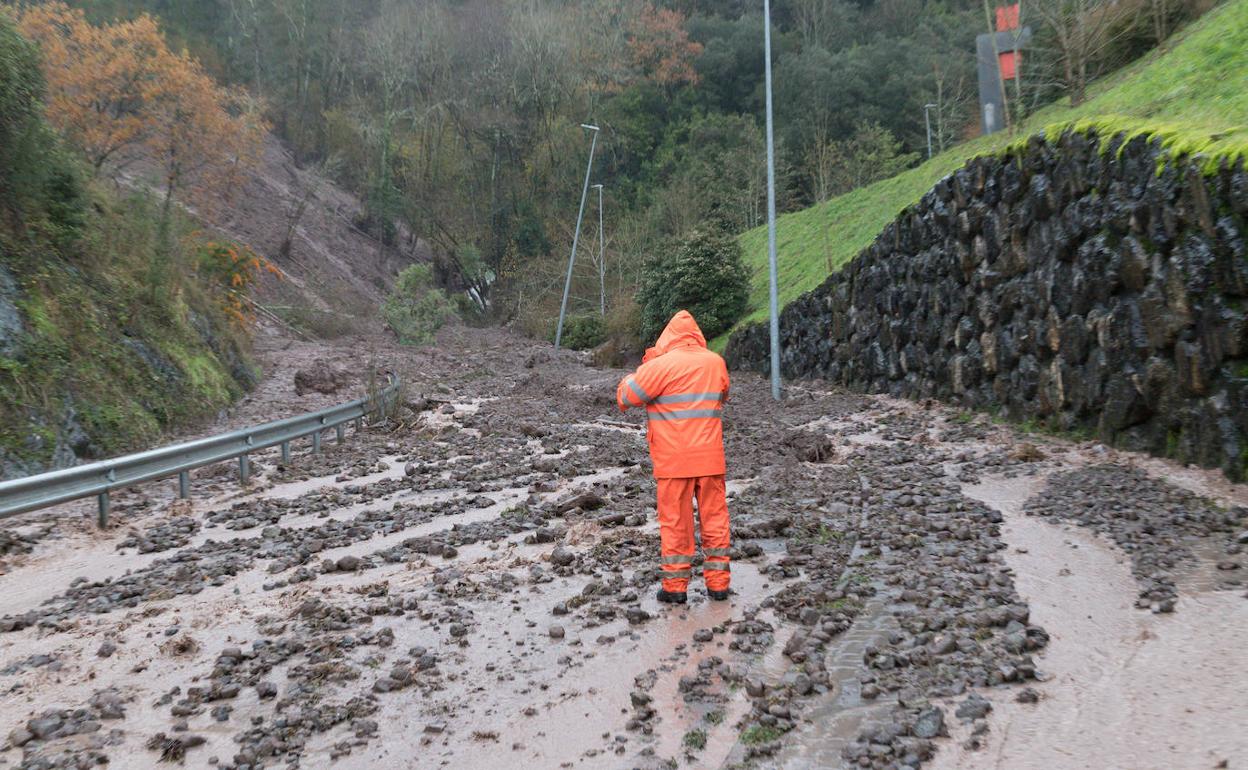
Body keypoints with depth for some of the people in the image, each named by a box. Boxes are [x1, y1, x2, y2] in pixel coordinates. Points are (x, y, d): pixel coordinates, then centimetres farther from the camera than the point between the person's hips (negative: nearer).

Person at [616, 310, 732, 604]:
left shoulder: (662, 365, -12)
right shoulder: (716, 362, 3)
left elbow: (626, 397, -5)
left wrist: (642, 369, 12)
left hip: (674, 459, -3)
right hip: (710, 457, 4)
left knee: (675, 521, 6)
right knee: (715, 518, 11)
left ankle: (676, 587, 11)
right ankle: (718, 583, 15)